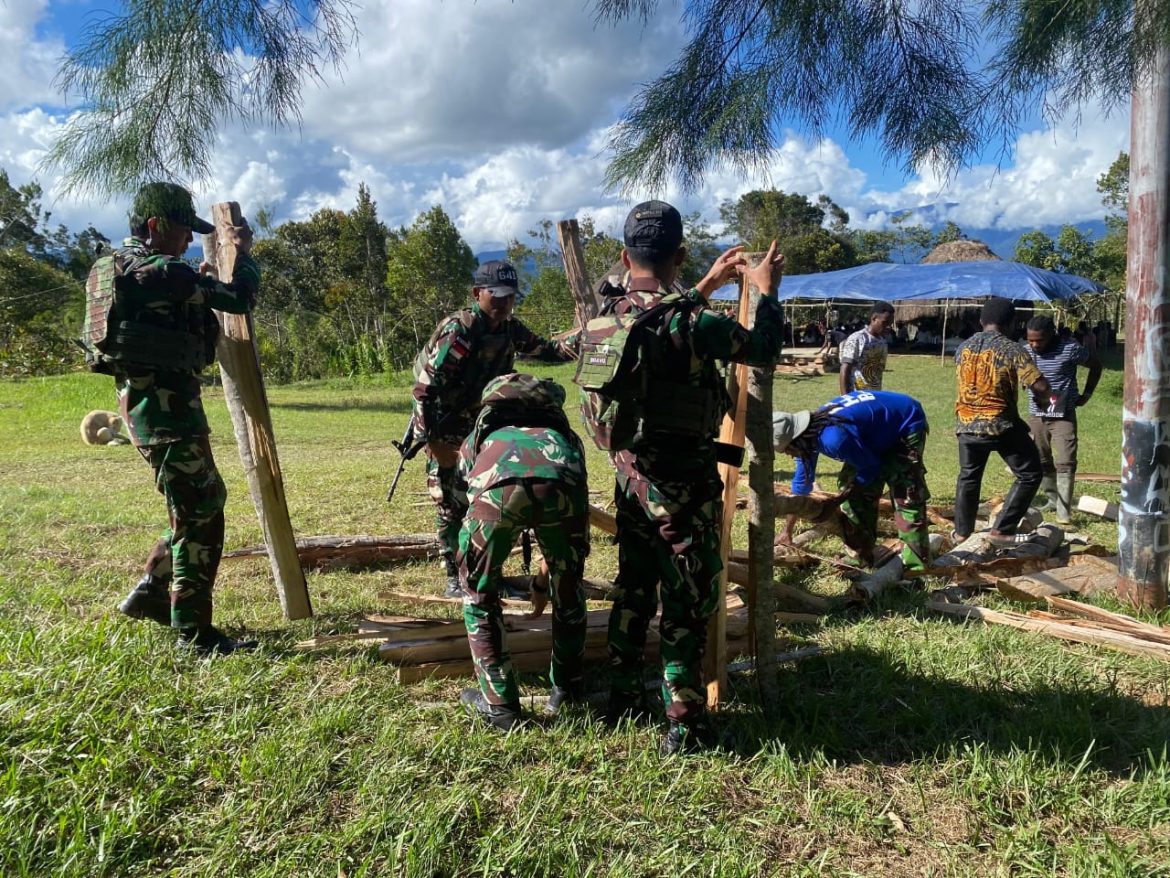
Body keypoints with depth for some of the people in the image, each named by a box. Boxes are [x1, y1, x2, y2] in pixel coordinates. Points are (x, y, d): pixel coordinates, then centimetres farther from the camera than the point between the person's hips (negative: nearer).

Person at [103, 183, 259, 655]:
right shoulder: (162, 271, -15)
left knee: (204, 500, 20)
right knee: (199, 515, -4)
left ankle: (149, 593, 28)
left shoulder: (123, 267, 15)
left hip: (149, 400, 10)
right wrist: (244, 255, 6)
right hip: (166, 403, -10)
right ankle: (194, 633, 2)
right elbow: (240, 299, -11)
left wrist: (199, 282, 21)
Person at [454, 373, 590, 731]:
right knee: (568, 584, 29)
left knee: (479, 591, 24)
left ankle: (499, 704, 29)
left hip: (499, 482, -1)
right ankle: (568, 688, 41)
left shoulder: (477, 439, 43)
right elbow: (562, 534, 51)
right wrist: (541, 583, 66)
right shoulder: (564, 437, 45)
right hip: (561, 480, 2)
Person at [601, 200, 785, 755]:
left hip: (631, 475, 7)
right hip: (683, 481, -6)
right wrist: (765, 290, 8)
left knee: (632, 588, 19)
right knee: (686, 602, 5)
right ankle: (682, 725, 15)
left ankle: (623, 699, 32)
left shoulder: (611, 314, 0)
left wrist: (707, 287, 25)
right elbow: (764, 350, -8)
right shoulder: (691, 324, -21)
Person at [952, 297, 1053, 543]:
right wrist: (1043, 400, 5)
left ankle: (962, 531, 27)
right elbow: (1040, 386, -18)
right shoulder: (1012, 350, -11)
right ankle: (1001, 530, 4)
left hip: (966, 424, 5)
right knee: (1030, 475, 9)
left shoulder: (963, 348, 5)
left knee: (968, 477, 20)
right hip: (1001, 425, -5)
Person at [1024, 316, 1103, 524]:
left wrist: (1087, 394, 0)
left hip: (1064, 416, -4)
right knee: (1041, 462, 11)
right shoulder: (1026, 352, -2)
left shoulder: (1070, 349, -13)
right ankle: (1053, 500, 28)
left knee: (1065, 463, -9)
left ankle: (1064, 511, -7)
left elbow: (1096, 365, 3)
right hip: (1036, 416, 4)